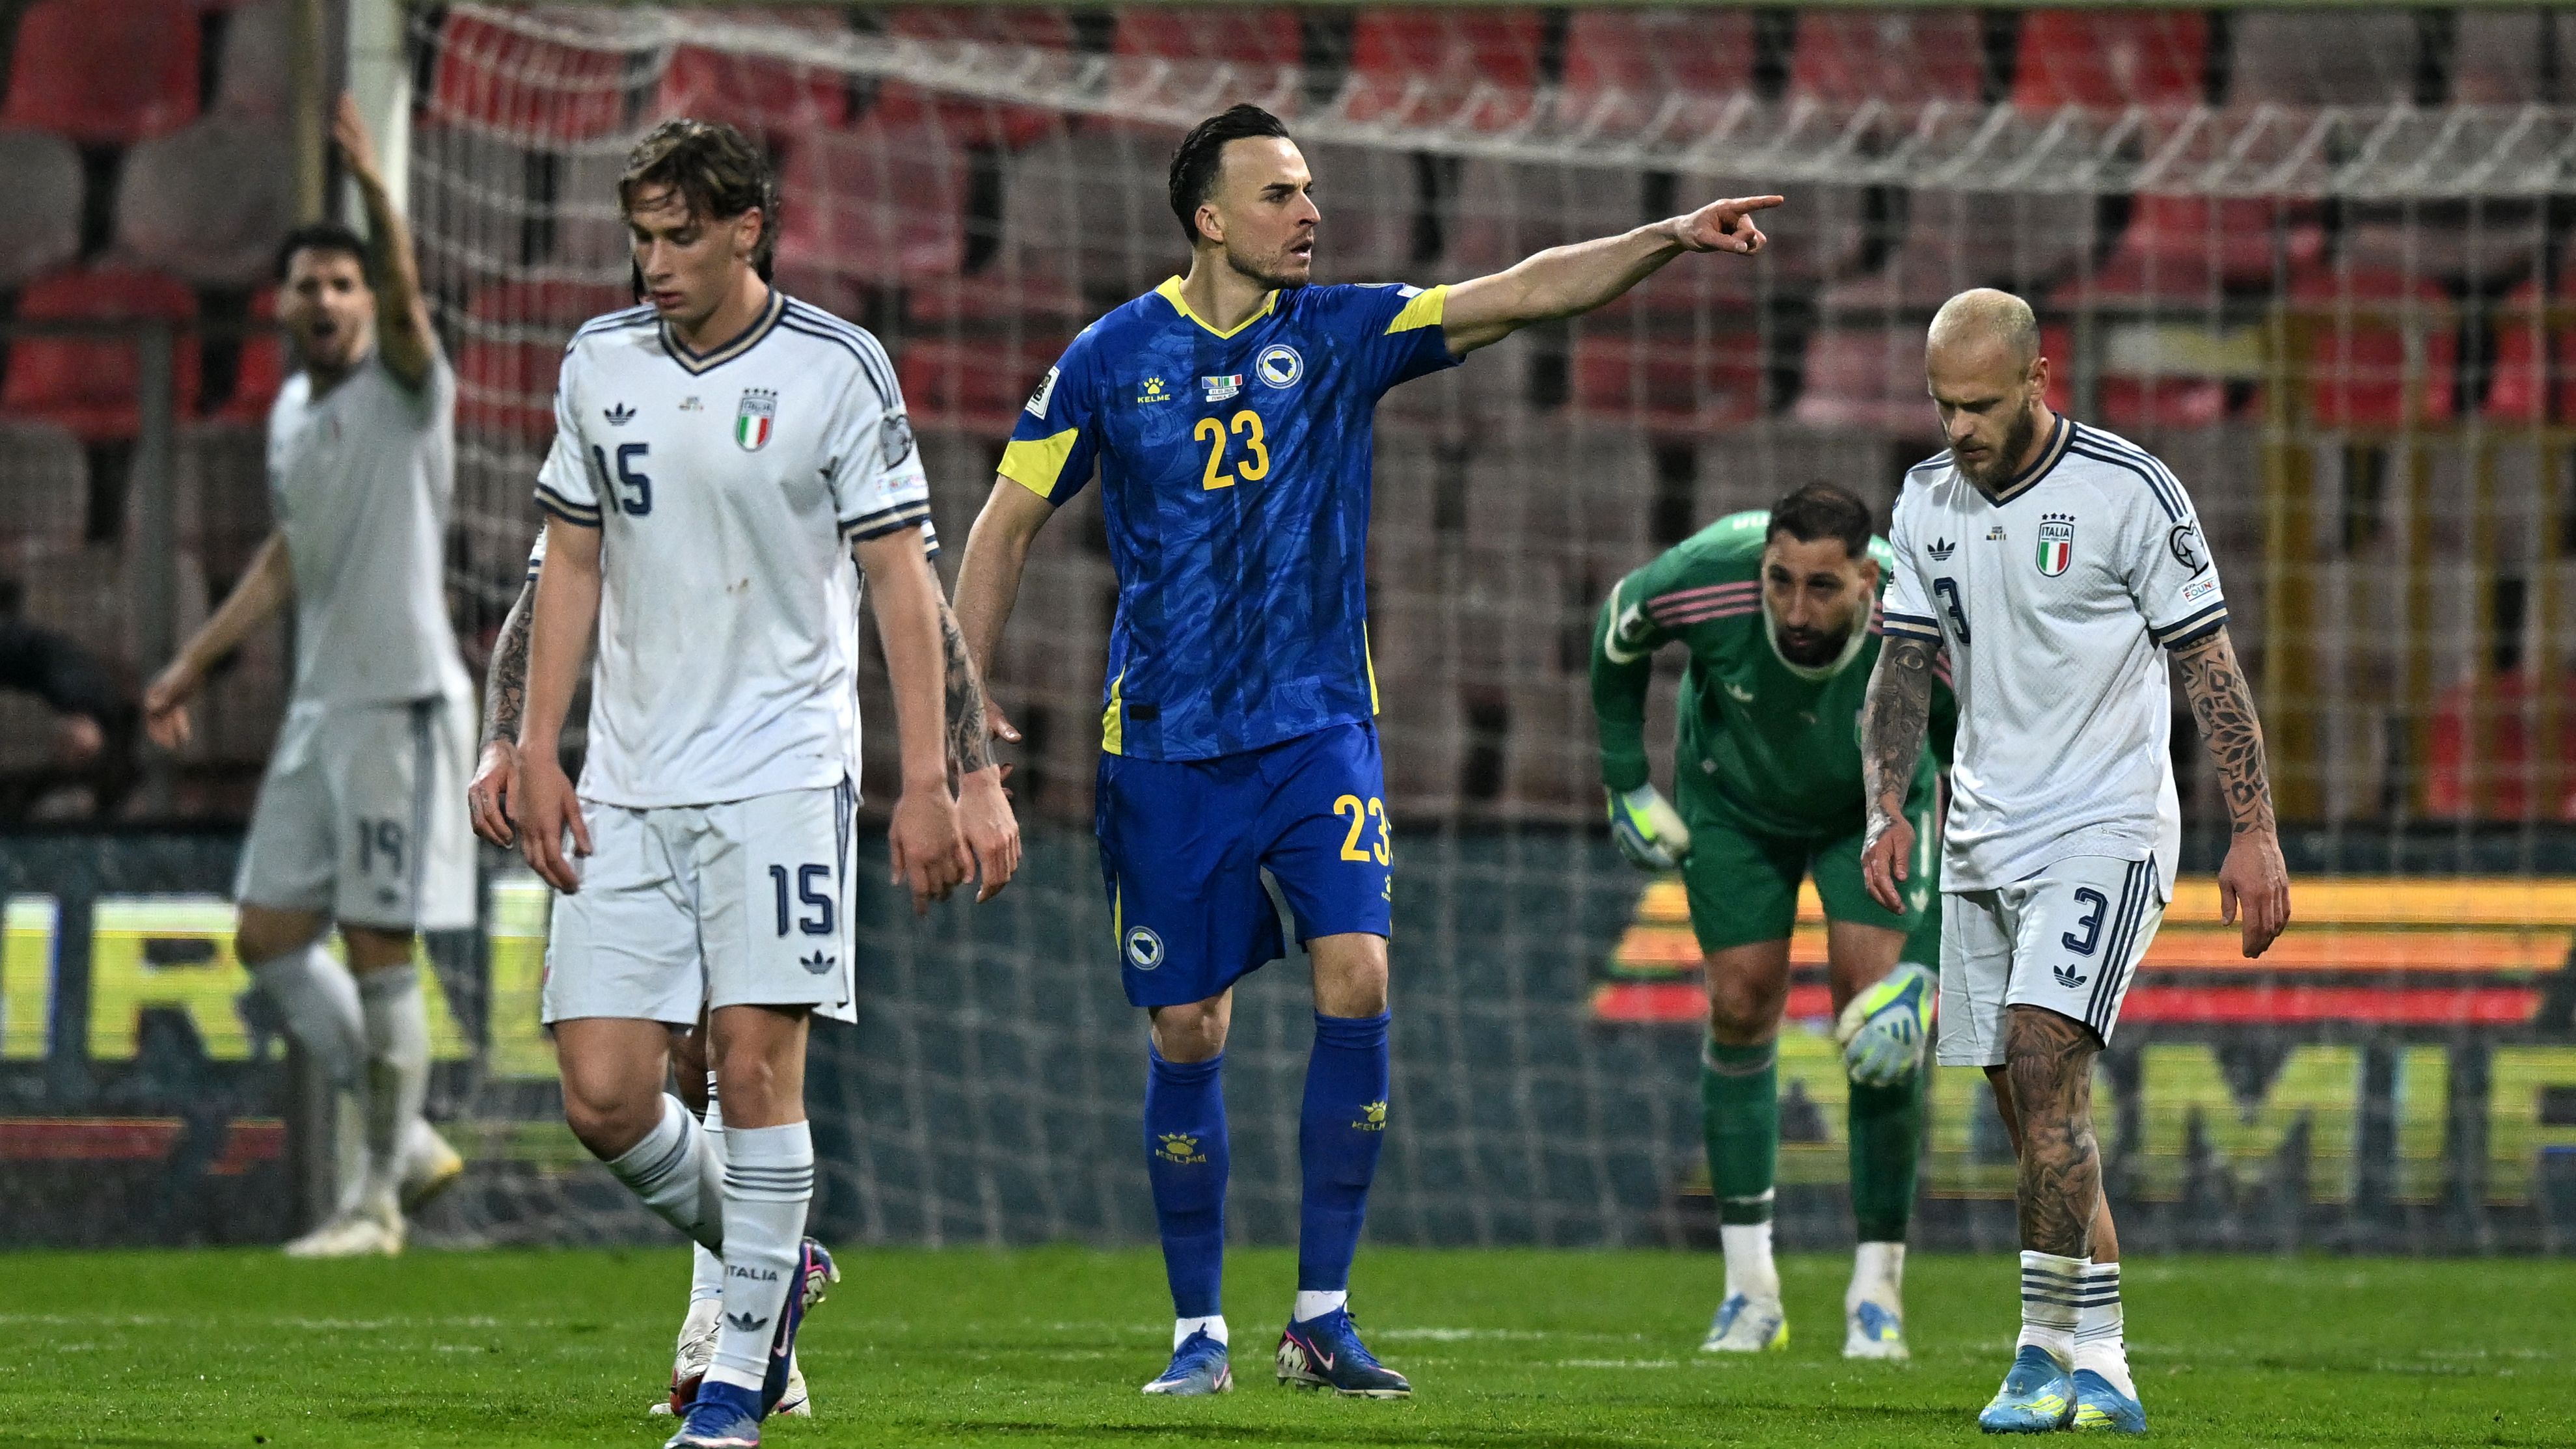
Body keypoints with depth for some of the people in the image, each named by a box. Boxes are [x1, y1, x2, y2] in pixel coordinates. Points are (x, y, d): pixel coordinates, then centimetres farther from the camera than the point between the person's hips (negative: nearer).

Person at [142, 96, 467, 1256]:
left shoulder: (403, 389, -8)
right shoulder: (292, 409, 13)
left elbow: (407, 300, -31)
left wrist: (373, 188, -46)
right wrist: (196, 663, 26)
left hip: (402, 704, -8)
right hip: (321, 707, 8)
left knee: (379, 948, -6)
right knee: (268, 940, 8)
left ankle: (378, 1199, 2)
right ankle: (408, 1142, 18)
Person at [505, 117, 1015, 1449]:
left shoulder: (834, 369, -5)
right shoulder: (602, 362, 7)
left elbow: (902, 580, -3)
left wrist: (928, 780, -7)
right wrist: (538, 750, 8)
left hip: (780, 769, -4)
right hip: (628, 786, 4)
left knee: (755, 1061, -11)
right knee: (604, 1098, -4)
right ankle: (769, 1262, 22)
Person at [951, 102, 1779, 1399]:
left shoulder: (1341, 332, 1)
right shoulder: (1114, 358, -2)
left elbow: (1526, 294, -7)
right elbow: (1010, 522, 6)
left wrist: (1666, 240, -20)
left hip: (1319, 725, 1)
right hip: (1165, 745, -1)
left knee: (1356, 976, -16)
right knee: (1185, 1033, 2)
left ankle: (1322, 1314, -7)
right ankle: (1199, 1331, 15)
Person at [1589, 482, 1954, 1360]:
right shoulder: (1706, 582, -37)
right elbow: (1619, 632, -11)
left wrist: (1927, 964, -33)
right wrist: (1626, 780, -7)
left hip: (1875, 803, -1)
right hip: (1735, 798, 1)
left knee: (1874, 992, -15)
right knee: (1740, 1006, -5)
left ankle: (1878, 1290, -6)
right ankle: (1750, 1292, 5)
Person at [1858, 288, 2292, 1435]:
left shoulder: (2127, 491, -10)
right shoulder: (1928, 502, 6)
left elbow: (2209, 664, -7)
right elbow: (1905, 665, 12)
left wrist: (2253, 833, -10)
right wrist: (1887, 805, -4)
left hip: (2105, 832, -6)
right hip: (1984, 842, 6)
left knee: (2043, 1070, -19)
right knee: (2031, 1111, 5)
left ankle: (2051, 1351, -16)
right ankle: (2098, 1372, 10)